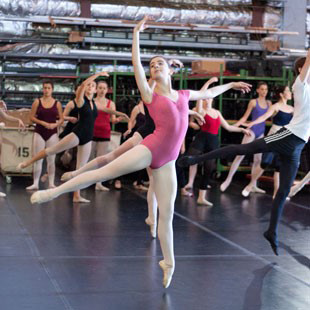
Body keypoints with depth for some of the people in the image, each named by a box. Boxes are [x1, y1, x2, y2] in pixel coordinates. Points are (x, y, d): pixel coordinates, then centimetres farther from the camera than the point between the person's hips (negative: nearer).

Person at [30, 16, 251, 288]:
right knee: (104, 172, -15)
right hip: (150, 149, -3)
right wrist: (136, 34, -5)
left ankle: (168, 262, 17)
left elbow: (207, 94, 35)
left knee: (166, 214, 5)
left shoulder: (183, 95, 18)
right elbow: (136, 66, -3)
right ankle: (53, 191, -7)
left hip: (167, 161, 3)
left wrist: (230, 85, 43)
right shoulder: (150, 95, 6)